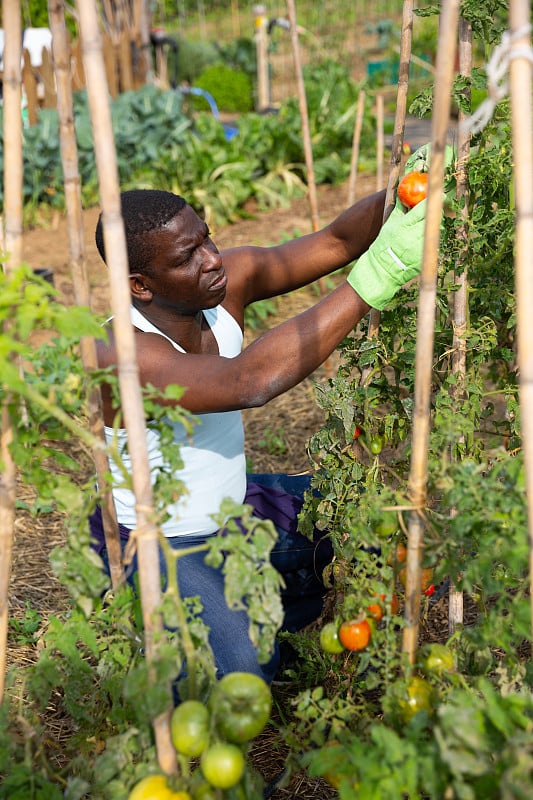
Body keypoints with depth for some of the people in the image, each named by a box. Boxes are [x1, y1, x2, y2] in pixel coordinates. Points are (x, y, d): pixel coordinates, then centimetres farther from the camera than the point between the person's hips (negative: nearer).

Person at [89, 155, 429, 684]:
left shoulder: (229, 280, -13)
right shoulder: (119, 355, -34)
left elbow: (334, 242, -16)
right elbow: (249, 382, -48)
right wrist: (379, 273, -50)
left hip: (234, 506, 7)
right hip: (154, 544, -7)